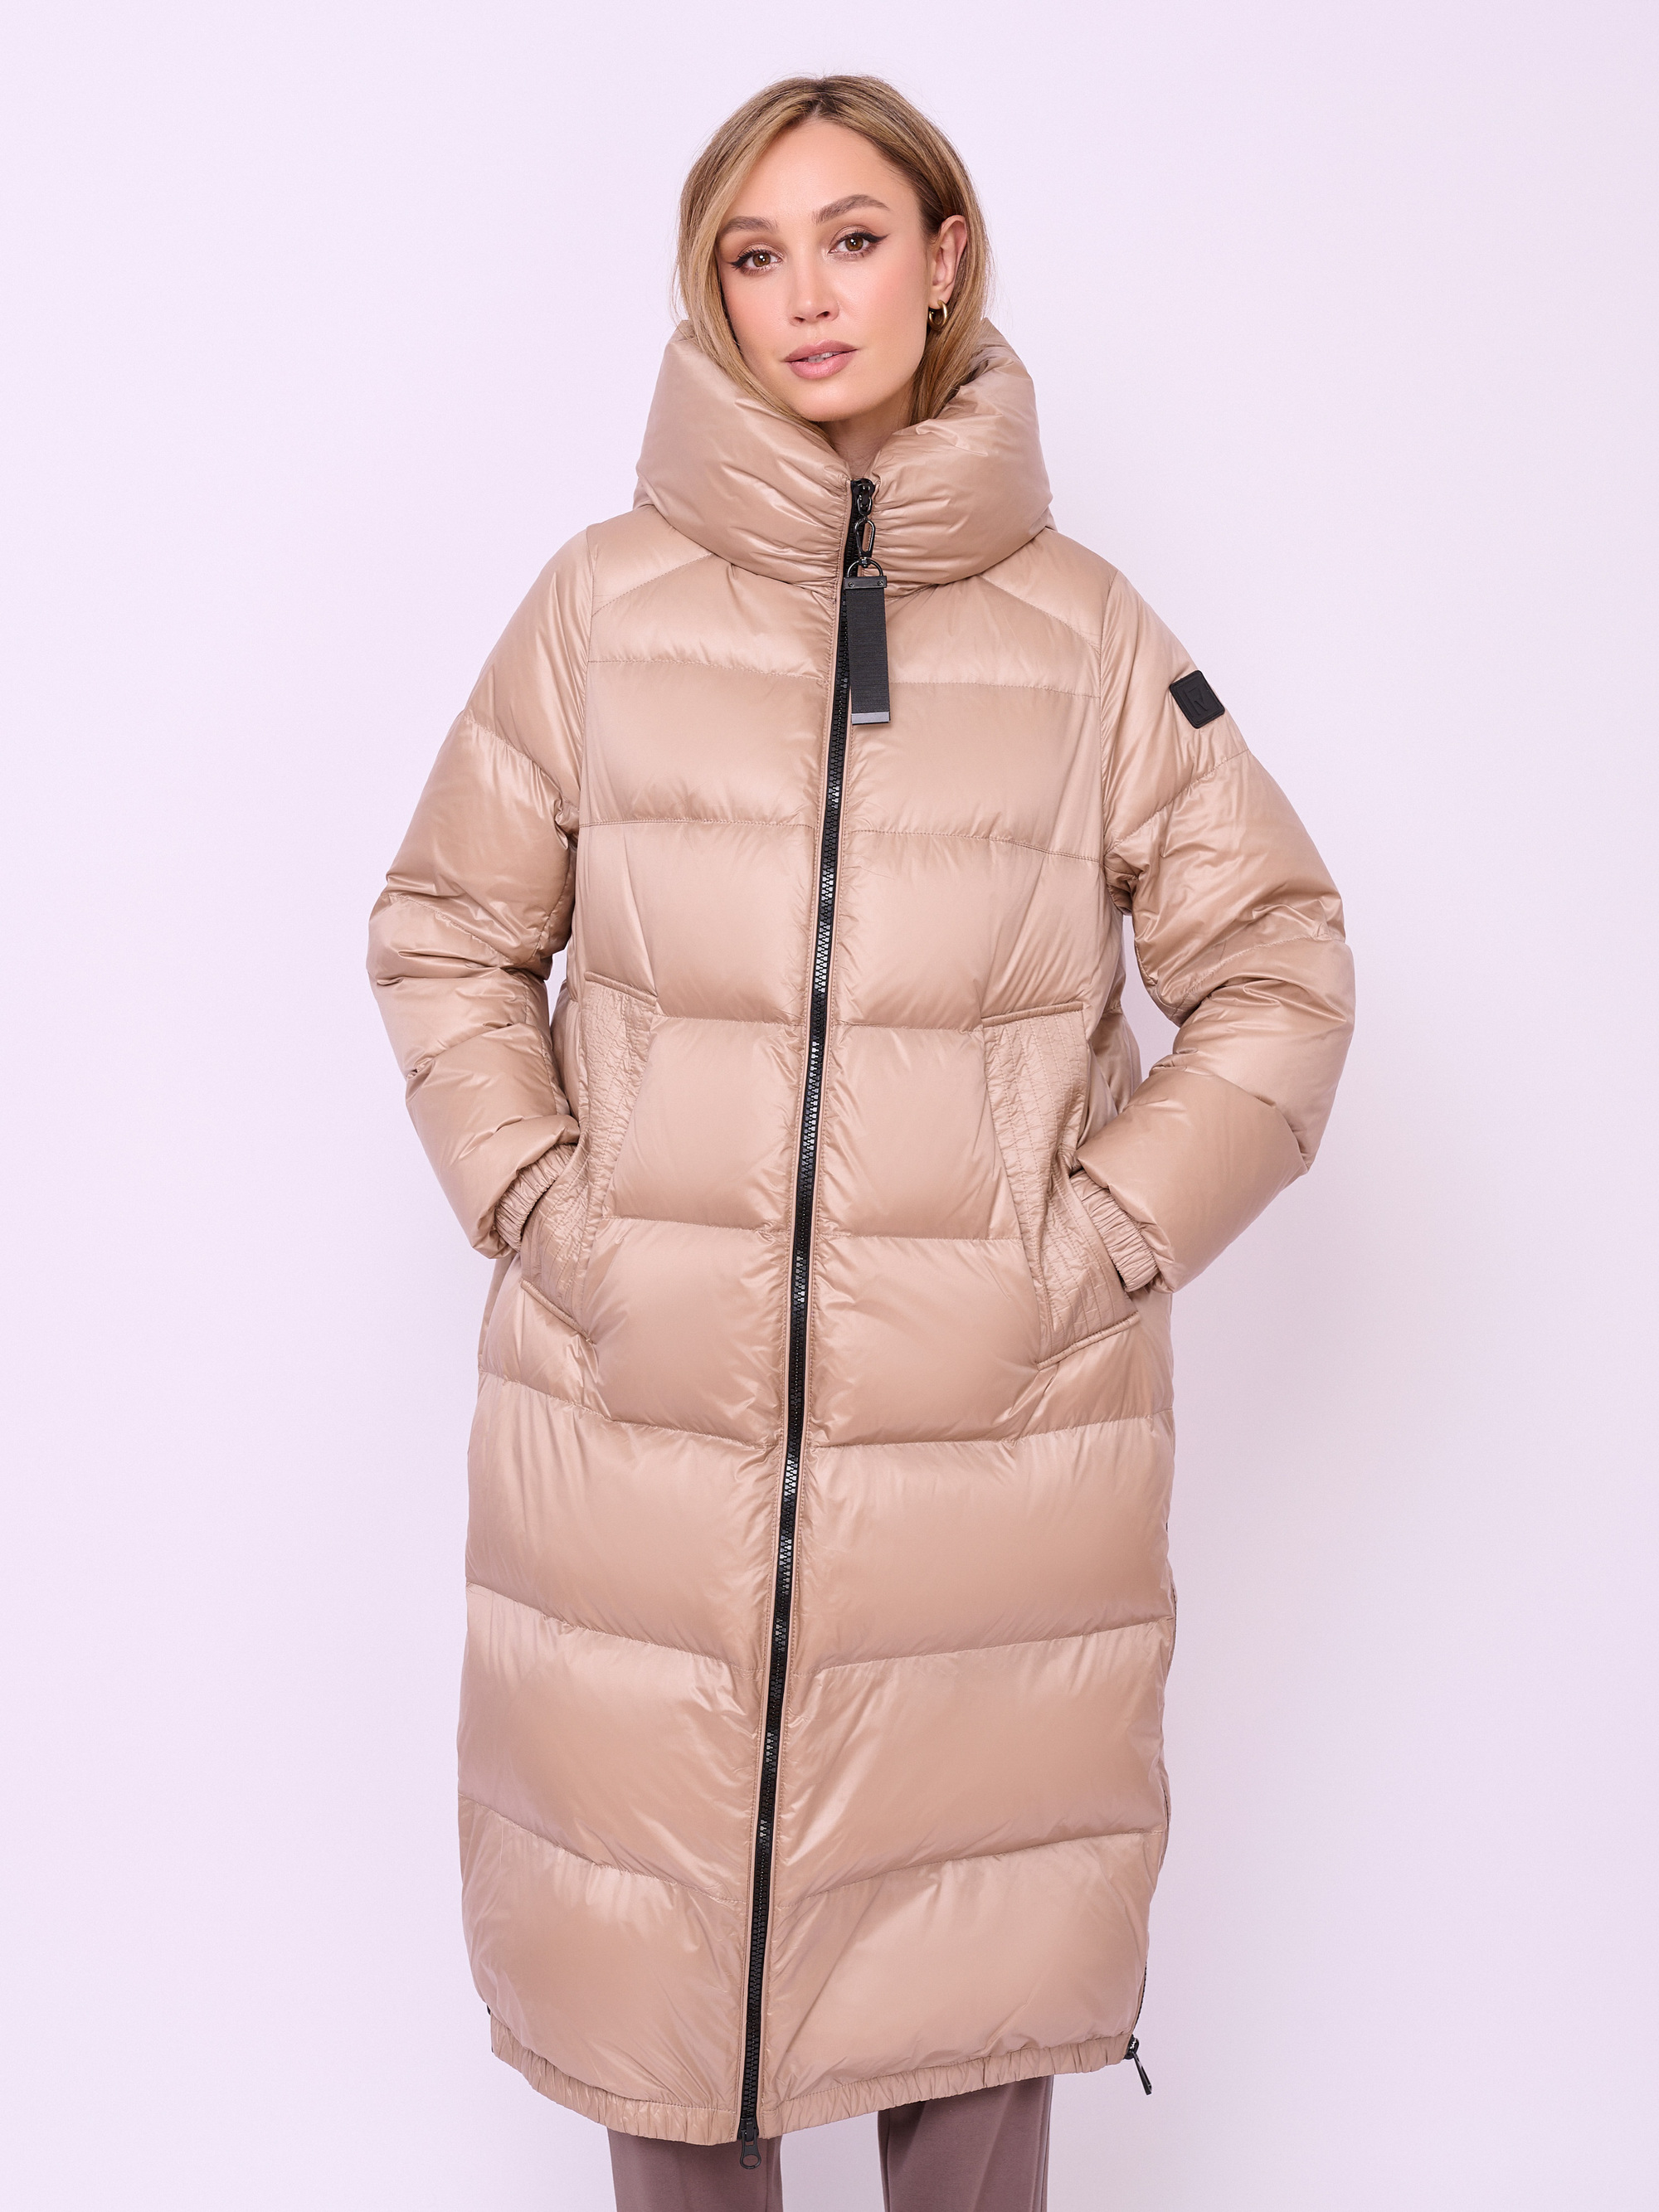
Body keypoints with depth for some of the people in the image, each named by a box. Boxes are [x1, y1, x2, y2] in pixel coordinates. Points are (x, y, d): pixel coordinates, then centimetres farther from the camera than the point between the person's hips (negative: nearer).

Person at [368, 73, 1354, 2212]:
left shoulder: (1082, 627, 4)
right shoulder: (605, 600, 4)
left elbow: (1276, 968, 7)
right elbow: (445, 935, 11)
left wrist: (1107, 1237, -3)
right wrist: (545, 1210, -2)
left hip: (1001, 1426, 0)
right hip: (642, 1418, 1)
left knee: (977, 1962, 8)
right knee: (663, 1951, 9)